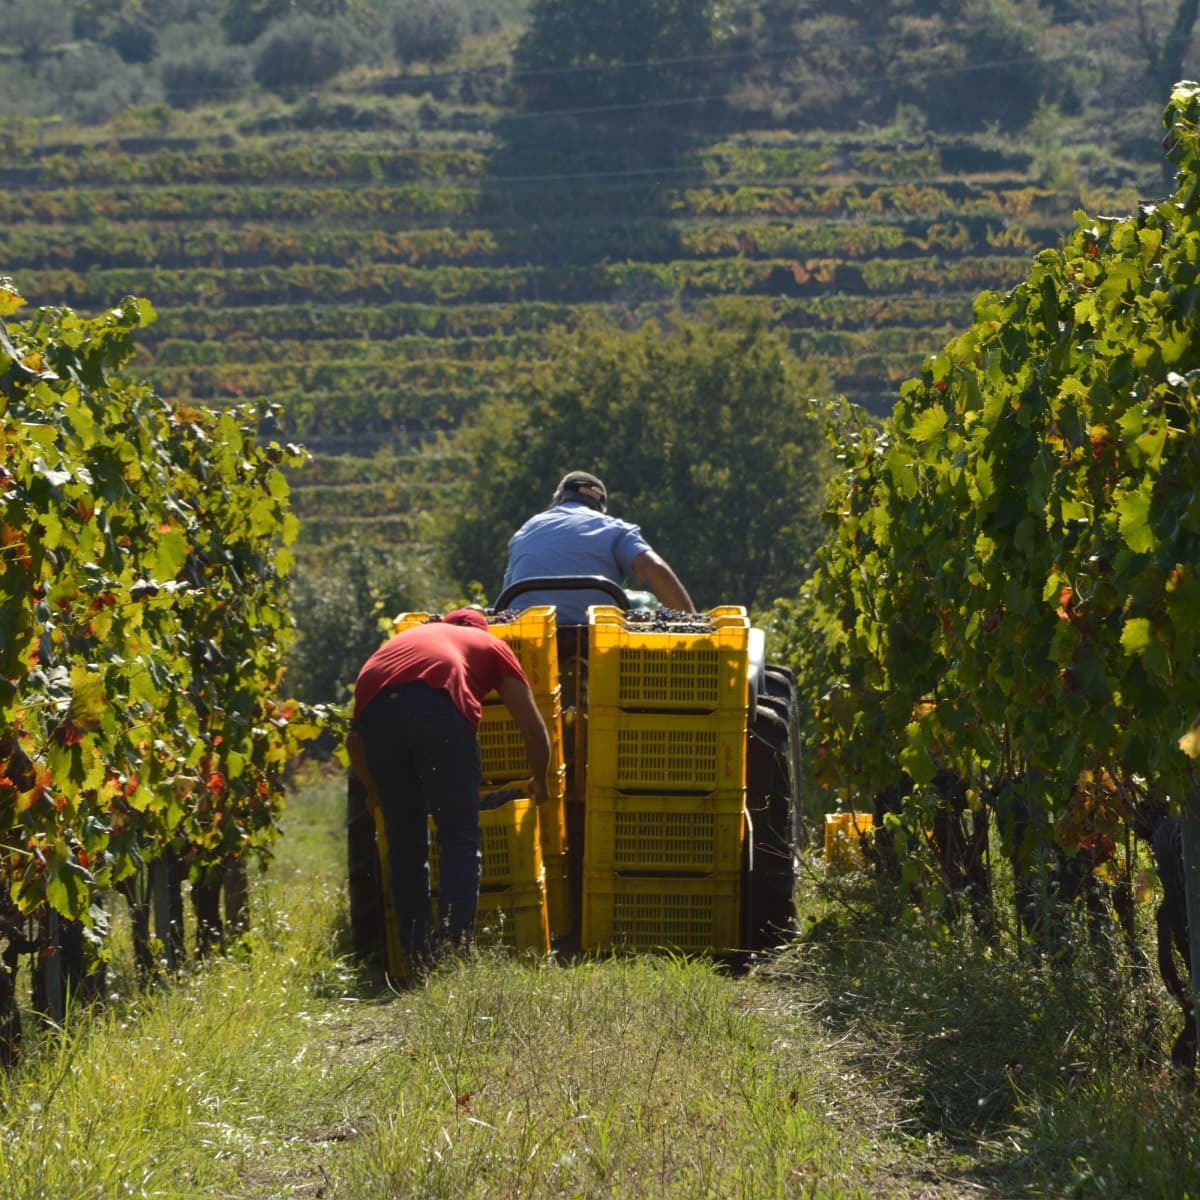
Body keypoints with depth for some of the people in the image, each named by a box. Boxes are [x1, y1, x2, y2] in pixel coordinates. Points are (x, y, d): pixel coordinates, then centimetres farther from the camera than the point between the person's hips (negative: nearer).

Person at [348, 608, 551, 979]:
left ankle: (417, 963, 14)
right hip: (438, 703, -3)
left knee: (404, 845, 15)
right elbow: (534, 729, 28)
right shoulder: (491, 646, 33)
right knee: (460, 841, 5)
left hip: (374, 703, 3)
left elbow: (356, 736, 41)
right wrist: (539, 782, 46)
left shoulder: (403, 638, 42)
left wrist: (373, 790, 56)